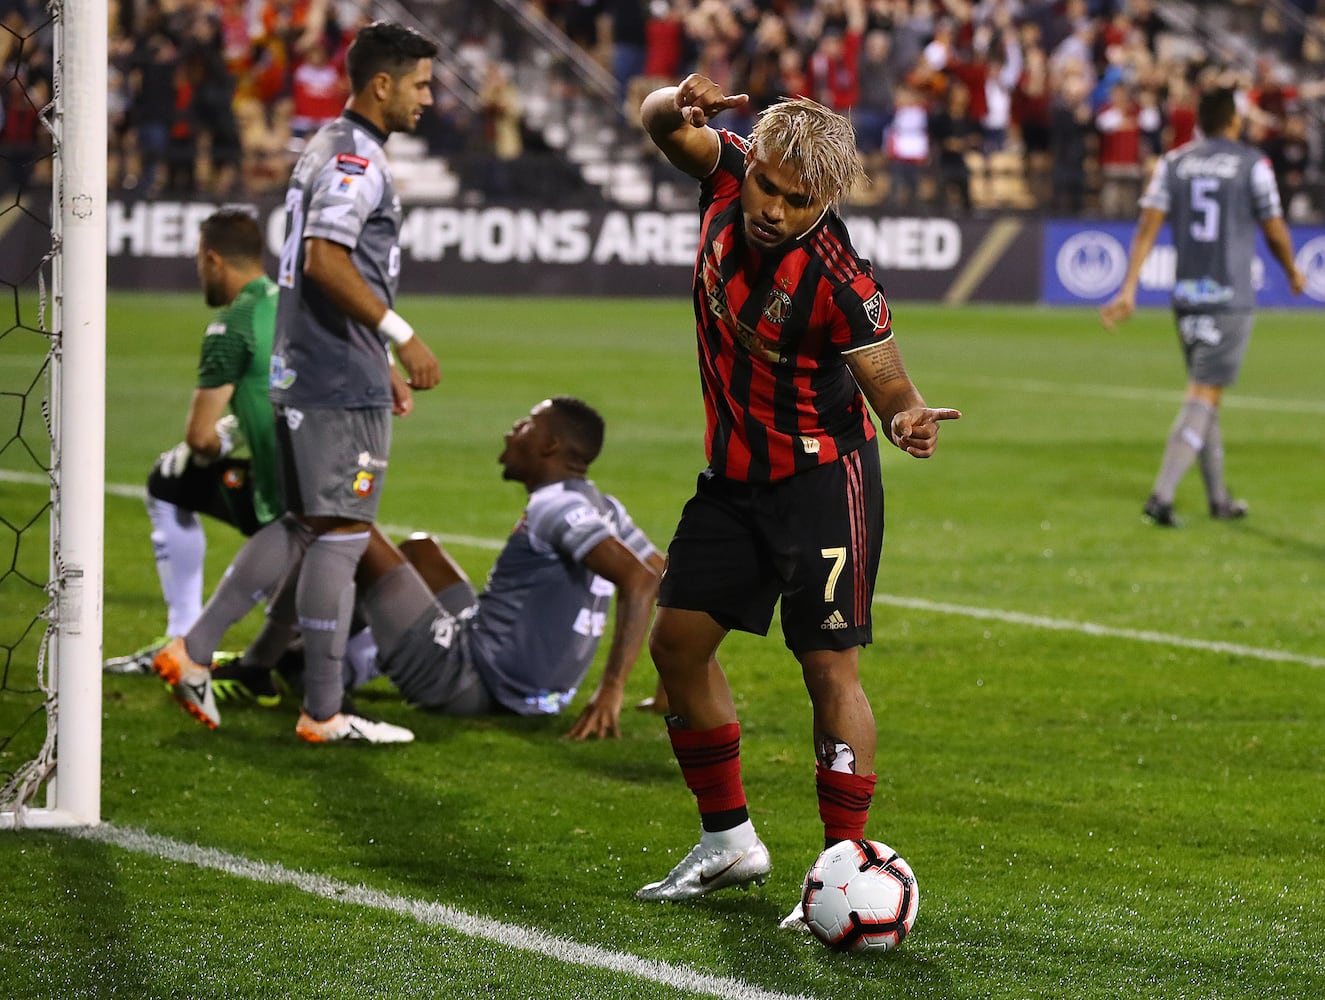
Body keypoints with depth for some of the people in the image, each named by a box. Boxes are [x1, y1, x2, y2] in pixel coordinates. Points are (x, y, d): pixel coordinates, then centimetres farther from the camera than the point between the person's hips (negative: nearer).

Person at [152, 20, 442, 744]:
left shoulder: (327, 150, 19)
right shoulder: (356, 158, -13)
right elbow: (325, 261, -24)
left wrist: (379, 362, 26)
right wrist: (402, 336, -20)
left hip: (302, 375, 10)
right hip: (342, 384, -10)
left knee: (305, 527, 15)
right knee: (341, 534, -5)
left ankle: (193, 652, 11)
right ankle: (323, 714, -1)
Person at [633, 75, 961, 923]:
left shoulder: (840, 281, -26)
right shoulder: (731, 173, -11)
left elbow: (891, 387, -20)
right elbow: (662, 125, -2)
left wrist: (910, 420, -43)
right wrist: (679, 103, -26)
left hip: (822, 479, -7)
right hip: (735, 473, 7)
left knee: (830, 666, -9)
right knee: (678, 642, 9)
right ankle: (729, 841, 22)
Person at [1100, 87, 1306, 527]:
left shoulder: (1173, 162, 6)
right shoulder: (1253, 164, -4)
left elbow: (1147, 227, 0)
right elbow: (1275, 231, 1)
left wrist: (1128, 290, -1)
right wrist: (1293, 273, 20)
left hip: (1185, 295, 5)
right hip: (1230, 299, -5)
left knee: (1205, 395, 16)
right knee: (1203, 397, -6)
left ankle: (1218, 498, 22)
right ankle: (1162, 495, -17)